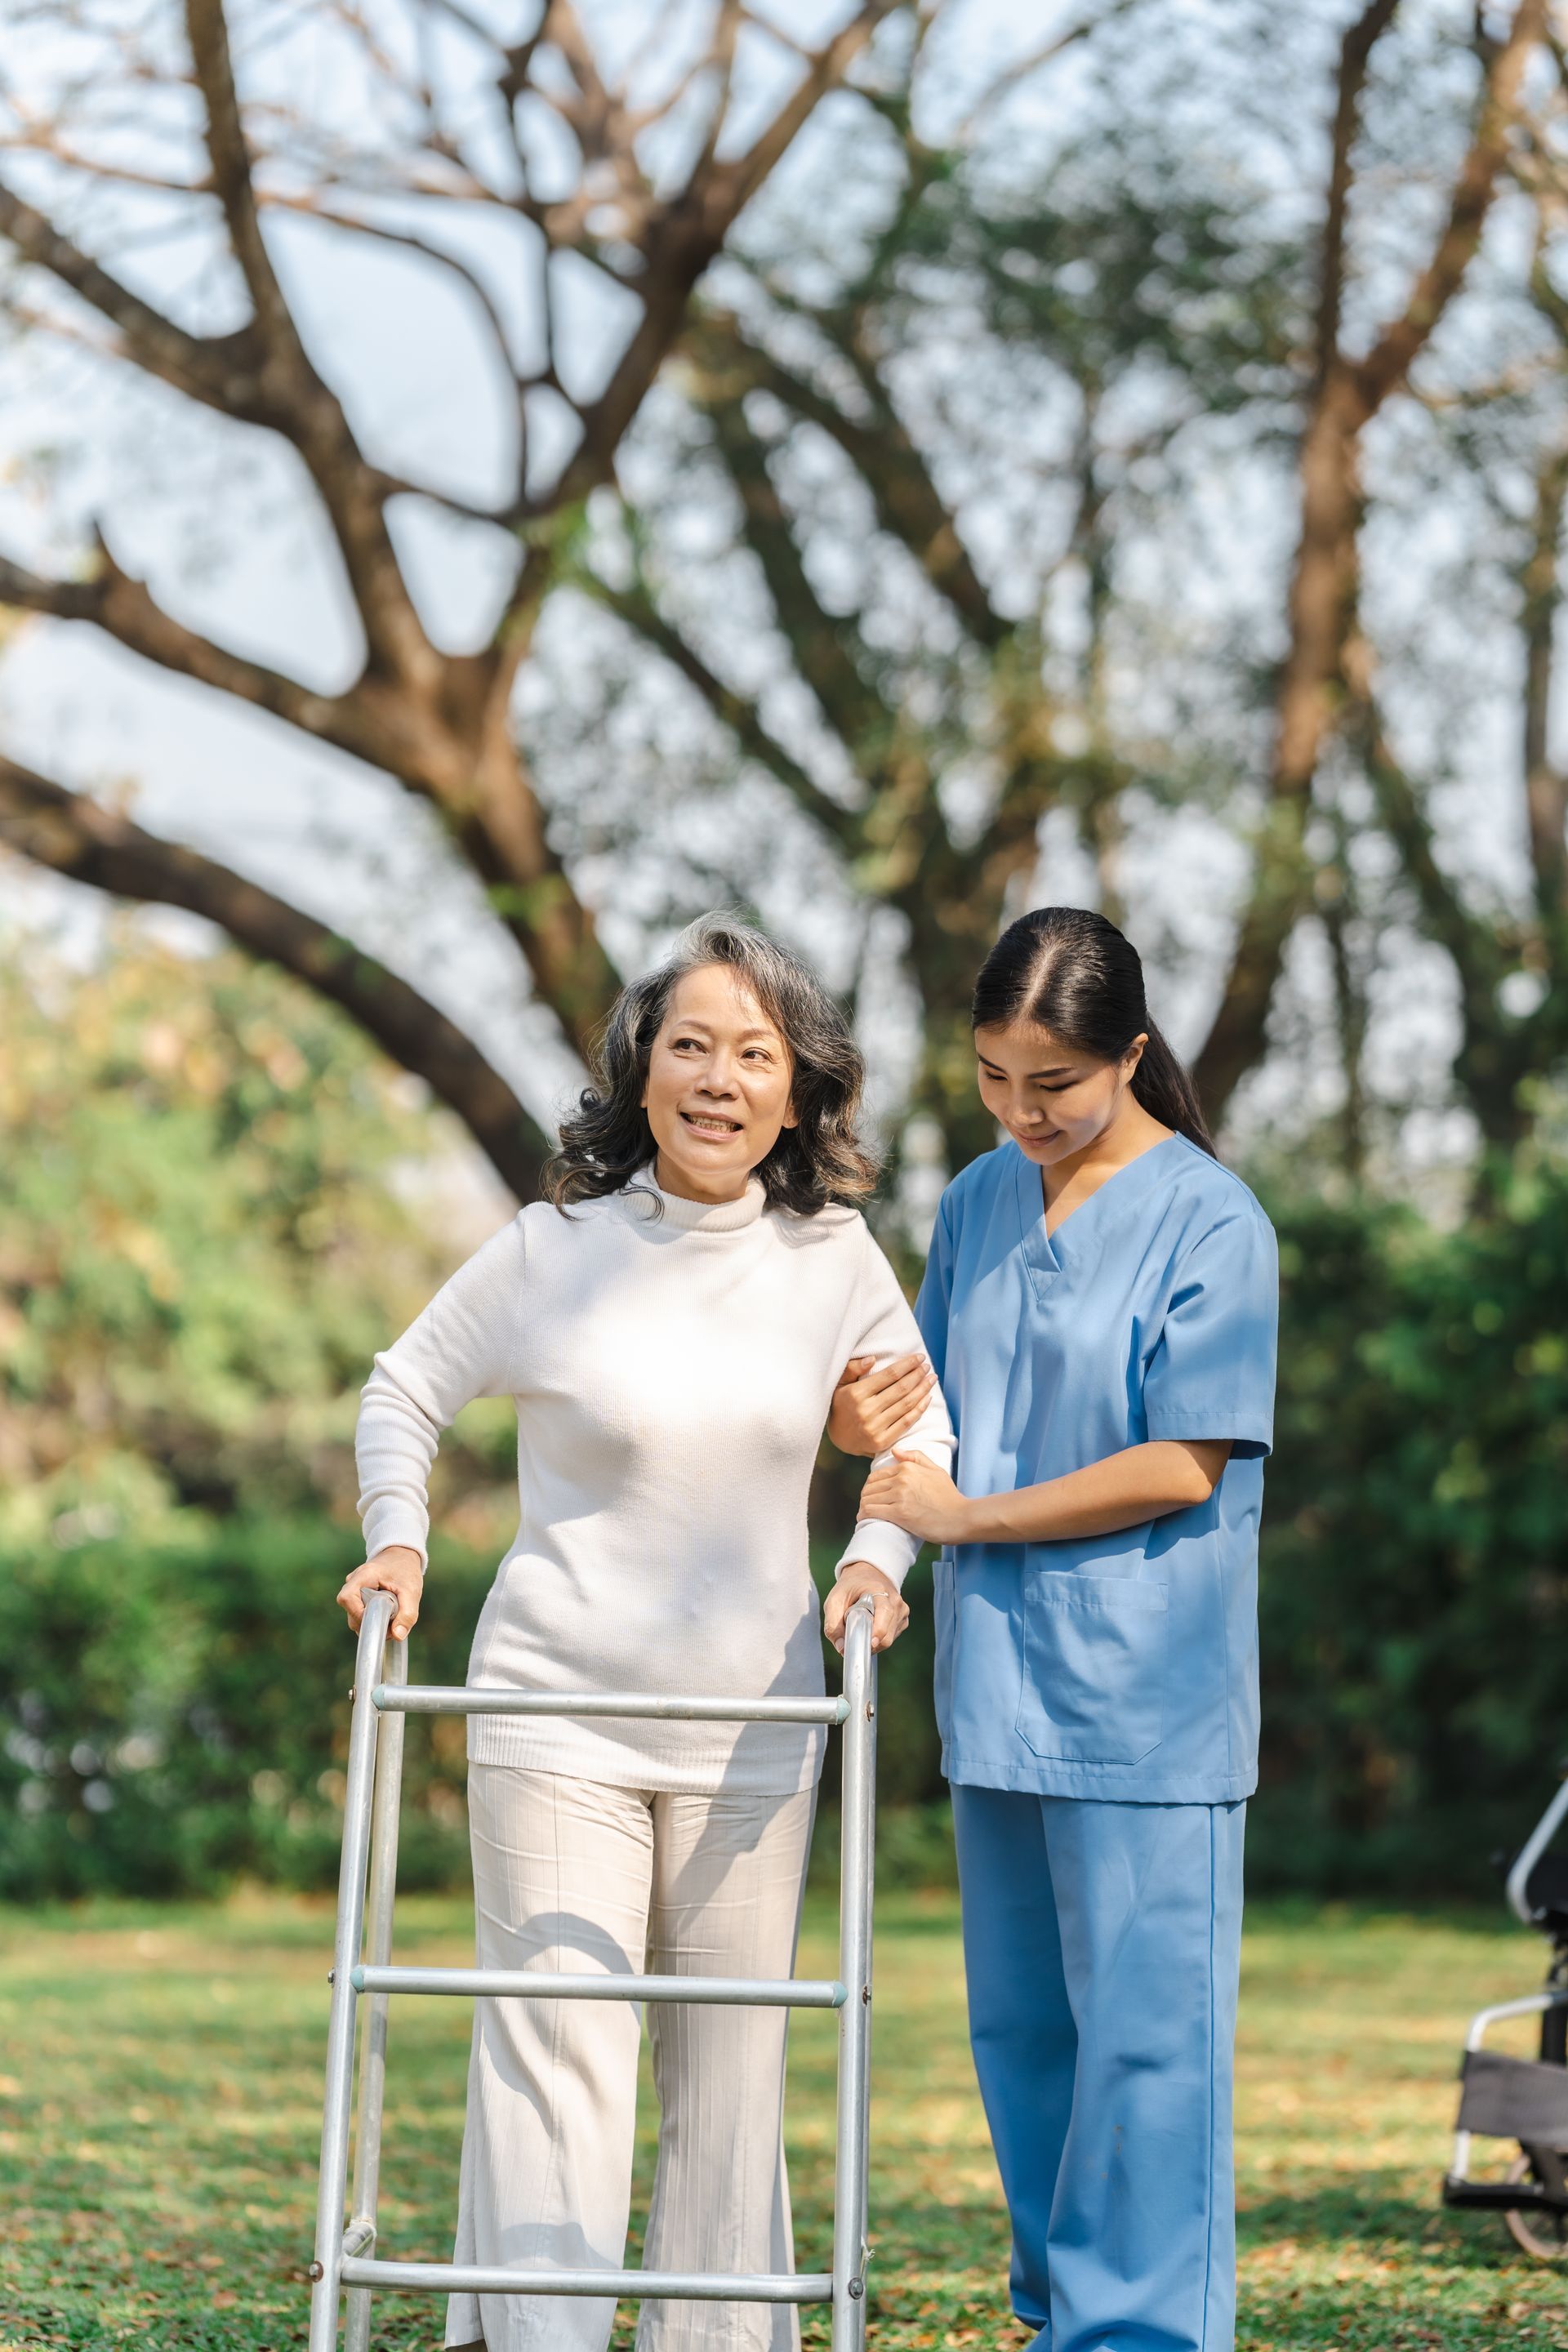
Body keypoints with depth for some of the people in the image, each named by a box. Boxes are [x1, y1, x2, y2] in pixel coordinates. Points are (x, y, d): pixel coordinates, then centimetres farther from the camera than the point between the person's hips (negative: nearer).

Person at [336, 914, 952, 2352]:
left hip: (754, 1726, 3)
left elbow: (917, 1428, 15)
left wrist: (879, 1555, -1)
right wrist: (398, 1541, -3)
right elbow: (406, 1391, 9)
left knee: (733, 2060, 8)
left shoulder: (834, 1260, 1)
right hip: (558, 1709, -2)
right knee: (554, 2051, -7)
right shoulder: (556, 1250, -6)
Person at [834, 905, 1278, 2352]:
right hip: (997, 1684, 7)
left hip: (1144, 1701, -7)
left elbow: (1182, 1465, -15)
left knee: (1142, 2030, -5)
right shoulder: (979, 1203, 11)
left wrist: (967, 1514, -10)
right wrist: (872, 1414, -4)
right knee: (1019, 2029, 13)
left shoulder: (1210, 1224, -10)